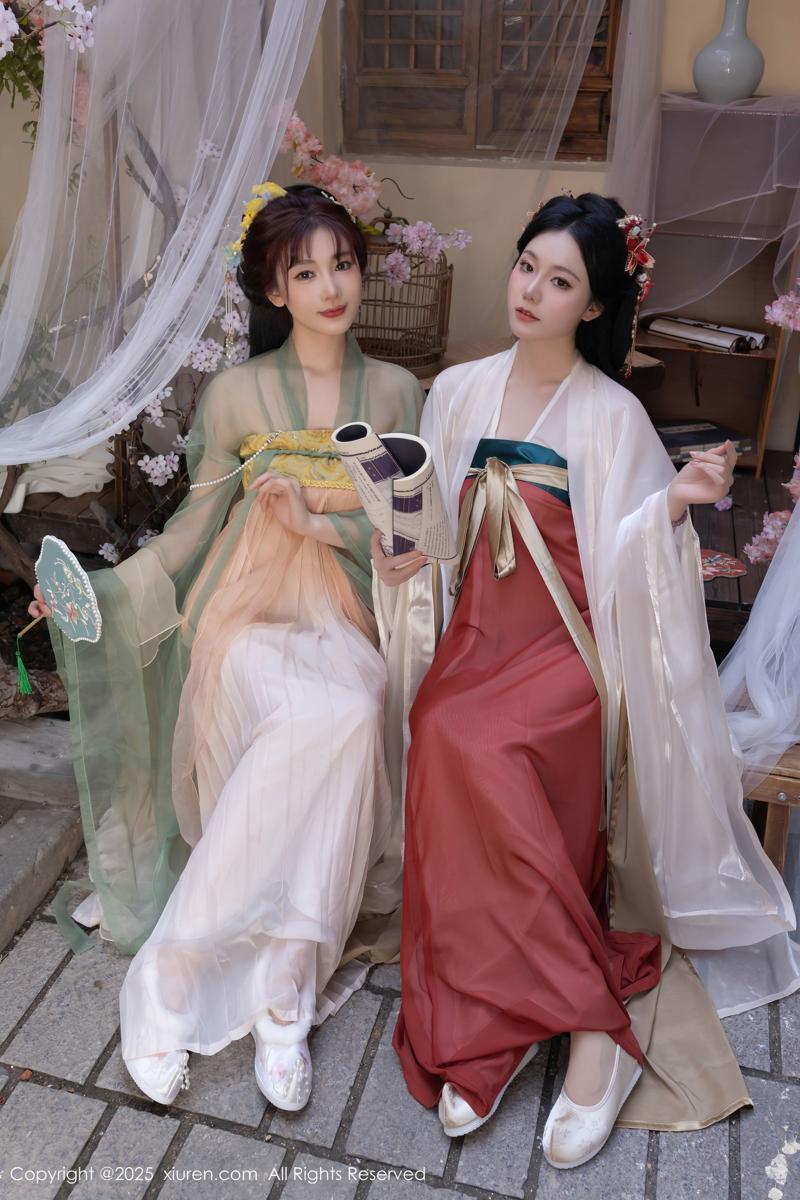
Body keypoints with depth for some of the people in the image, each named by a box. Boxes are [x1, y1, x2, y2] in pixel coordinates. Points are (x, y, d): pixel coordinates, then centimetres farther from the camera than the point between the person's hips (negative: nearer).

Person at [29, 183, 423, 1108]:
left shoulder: (394, 392, 6)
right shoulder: (237, 394, 1)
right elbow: (196, 522, 4)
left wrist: (318, 518, -13)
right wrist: (98, 588, -9)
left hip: (346, 622, 2)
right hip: (251, 615, -2)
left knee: (346, 718, -32)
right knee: (330, 720, -33)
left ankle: (177, 978, -18)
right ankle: (283, 999, -17)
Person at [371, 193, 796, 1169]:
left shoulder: (612, 416, -3)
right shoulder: (459, 392, 10)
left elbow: (619, 562, -7)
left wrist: (675, 503, -25)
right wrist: (398, 556, -6)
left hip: (566, 649, -4)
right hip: (476, 636, 4)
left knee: (466, 742, -31)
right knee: (440, 740, -26)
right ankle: (479, 1040, -12)